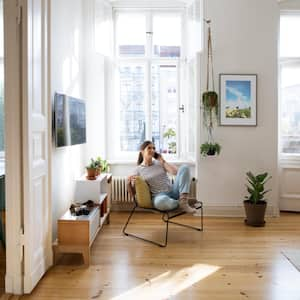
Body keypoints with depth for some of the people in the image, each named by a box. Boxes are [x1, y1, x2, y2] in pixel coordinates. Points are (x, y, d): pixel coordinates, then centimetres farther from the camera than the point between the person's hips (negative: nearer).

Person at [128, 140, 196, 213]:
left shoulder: (159, 162, 11)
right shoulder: (138, 170, 5)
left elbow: (176, 172, -3)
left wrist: (163, 161, -1)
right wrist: (131, 182, -17)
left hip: (172, 192, 4)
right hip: (159, 196, -4)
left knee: (184, 168, -16)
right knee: (161, 201, -44)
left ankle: (183, 201, -27)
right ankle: (181, 203, -12)